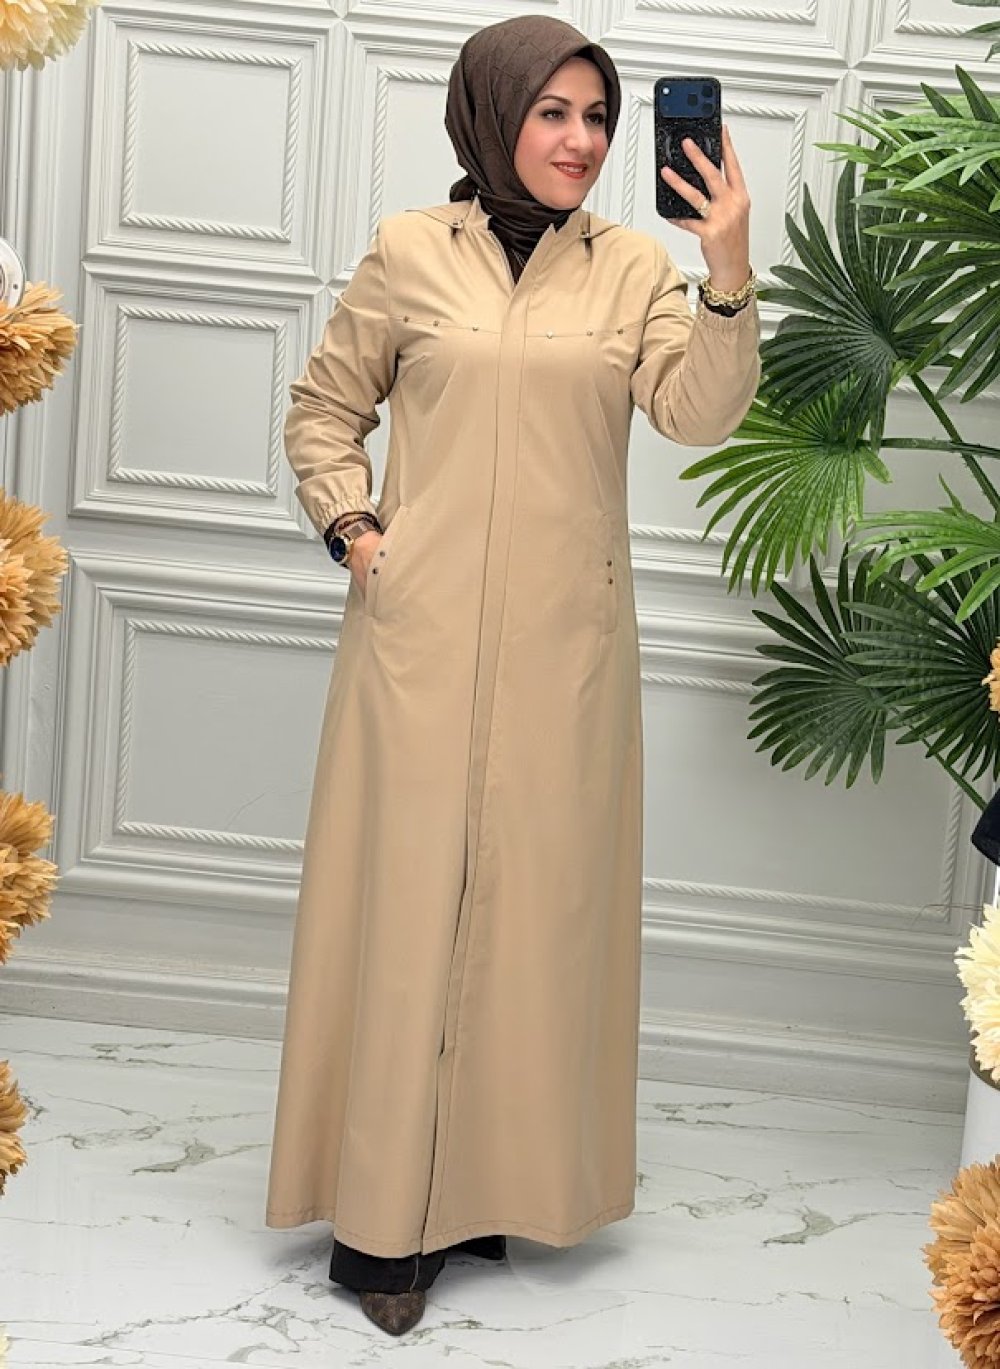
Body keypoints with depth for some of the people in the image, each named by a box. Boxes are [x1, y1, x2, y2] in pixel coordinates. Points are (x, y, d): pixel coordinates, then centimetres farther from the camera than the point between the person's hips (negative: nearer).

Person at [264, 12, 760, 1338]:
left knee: (541, 894, 6)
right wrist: (355, 531, -1)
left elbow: (700, 413, -7)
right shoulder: (409, 252, 4)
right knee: (410, 888, 0)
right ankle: (382, 1211, 9)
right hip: (425, 627, -1)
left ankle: (498, 1181, 20)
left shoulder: (633, 266, 7)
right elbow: (324, 407, 12)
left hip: (565, 636, 2)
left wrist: (730, 270, -19)